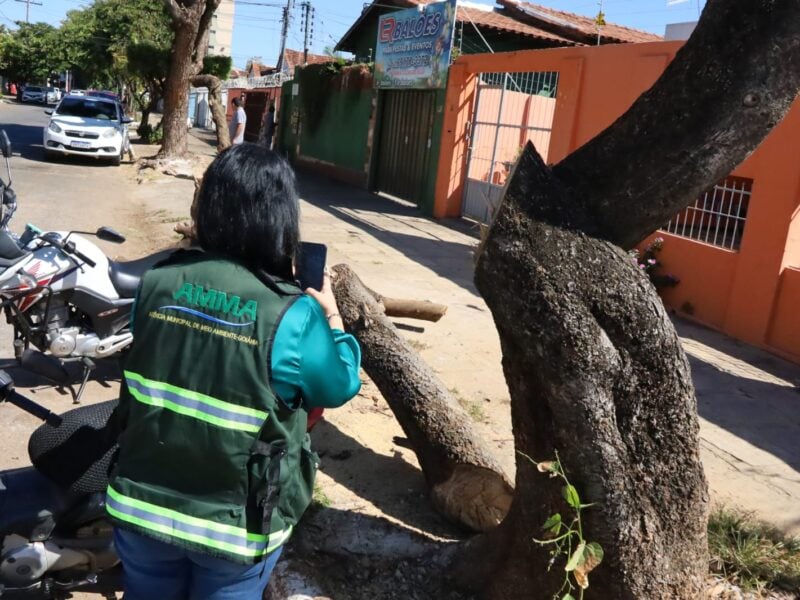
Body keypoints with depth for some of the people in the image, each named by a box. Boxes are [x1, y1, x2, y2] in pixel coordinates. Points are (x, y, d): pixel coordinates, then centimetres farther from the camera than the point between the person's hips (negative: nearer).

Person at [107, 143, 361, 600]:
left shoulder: (159, 281, -10)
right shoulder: (293, 315, -22)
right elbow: (340, 388, -5)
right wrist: (332, 316, 9)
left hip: (141, 505, 3)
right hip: (237, 525, -3)